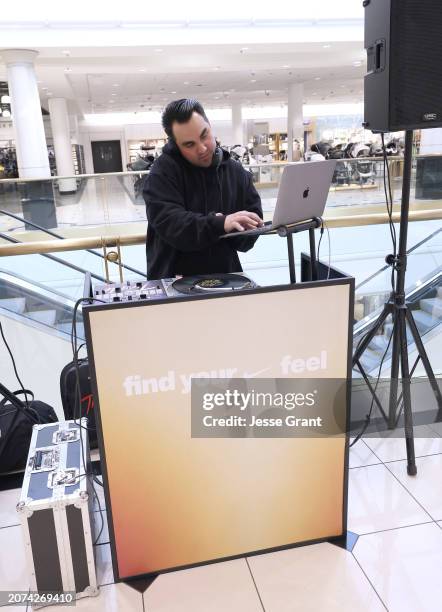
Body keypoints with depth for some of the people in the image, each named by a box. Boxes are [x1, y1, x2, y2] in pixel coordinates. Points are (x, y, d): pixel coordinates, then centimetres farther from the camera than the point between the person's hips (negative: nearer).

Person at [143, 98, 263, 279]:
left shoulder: (237, 172, 8)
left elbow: (253, 229, 6)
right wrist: (220, 224, -30)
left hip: (225, 277, 4)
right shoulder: (163, 171, -4)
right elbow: (167, 221, -19)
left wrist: (235, 230, -16)